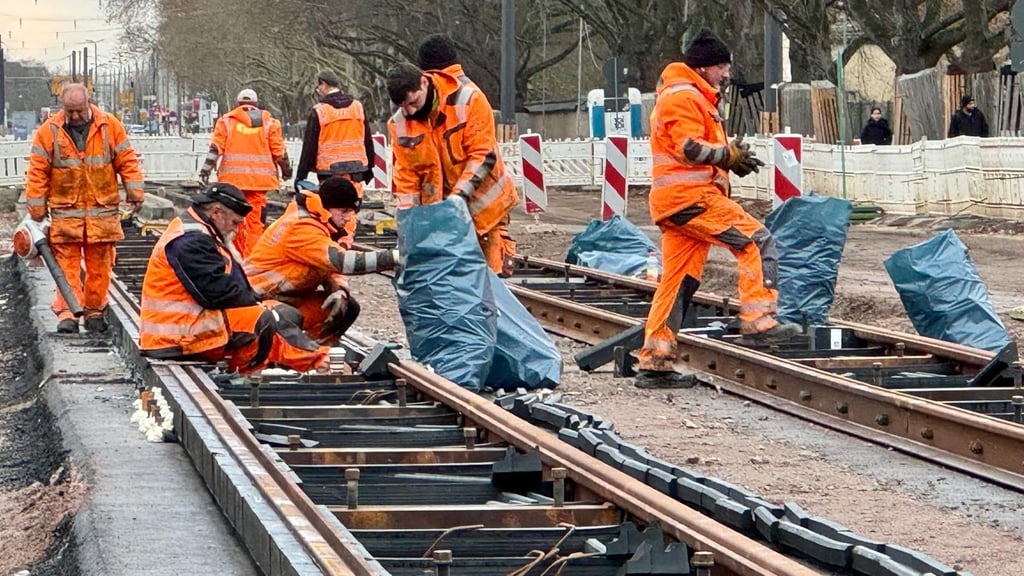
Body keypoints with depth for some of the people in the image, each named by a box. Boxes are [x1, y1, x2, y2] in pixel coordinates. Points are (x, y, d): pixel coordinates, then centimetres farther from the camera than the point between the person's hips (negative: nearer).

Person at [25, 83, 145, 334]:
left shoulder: (110, 126, 0)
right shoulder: (49, 131, -2)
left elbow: (127, 161, 5)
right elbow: (37, 172, 1)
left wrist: (135, 192, 0)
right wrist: (36, 208, 1)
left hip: (102, 210, 1)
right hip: (65, 211, -1)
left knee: (100, 264, 5)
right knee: (67, 264, -4)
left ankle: (94, 310, 14)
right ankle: (67, 312, -4)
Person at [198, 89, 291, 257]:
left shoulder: (226, 121, 6)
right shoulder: (269, 123, 7)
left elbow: (216, 148, -1)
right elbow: (279, 151, 7)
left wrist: (206, 169, 0)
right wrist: (286, 170, 22)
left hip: (232, 179, 1)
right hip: (259, 178, -1)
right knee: (255, 220, -1)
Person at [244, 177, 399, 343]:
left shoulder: (321, 224, 6)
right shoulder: (301, 228, -26)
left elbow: (331, 267, 7)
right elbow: (341, 261, -35)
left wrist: (340, 291, -18)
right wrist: (394, 256, -40)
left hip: (291, 296, 9)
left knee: (348, 308, -1)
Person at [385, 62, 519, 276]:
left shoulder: (469, 100, -16)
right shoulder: (399, 124, -5)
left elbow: (483, 155, -16)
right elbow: (406, 175, 2)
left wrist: (460, 194, -24)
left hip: (484, 203, -3)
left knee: (493, 271, 1)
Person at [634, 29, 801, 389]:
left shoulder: (694, 98, 28)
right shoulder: (684, 96, -6)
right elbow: (689, 147, -17)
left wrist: (732, 157, 11)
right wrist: (730, 156, -12)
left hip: (673, 203, 11)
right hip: (691, 196, -11)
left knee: (678, 280, 7)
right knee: (757, 241, -12)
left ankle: (654, 363, 6)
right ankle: (758, 322, -18)